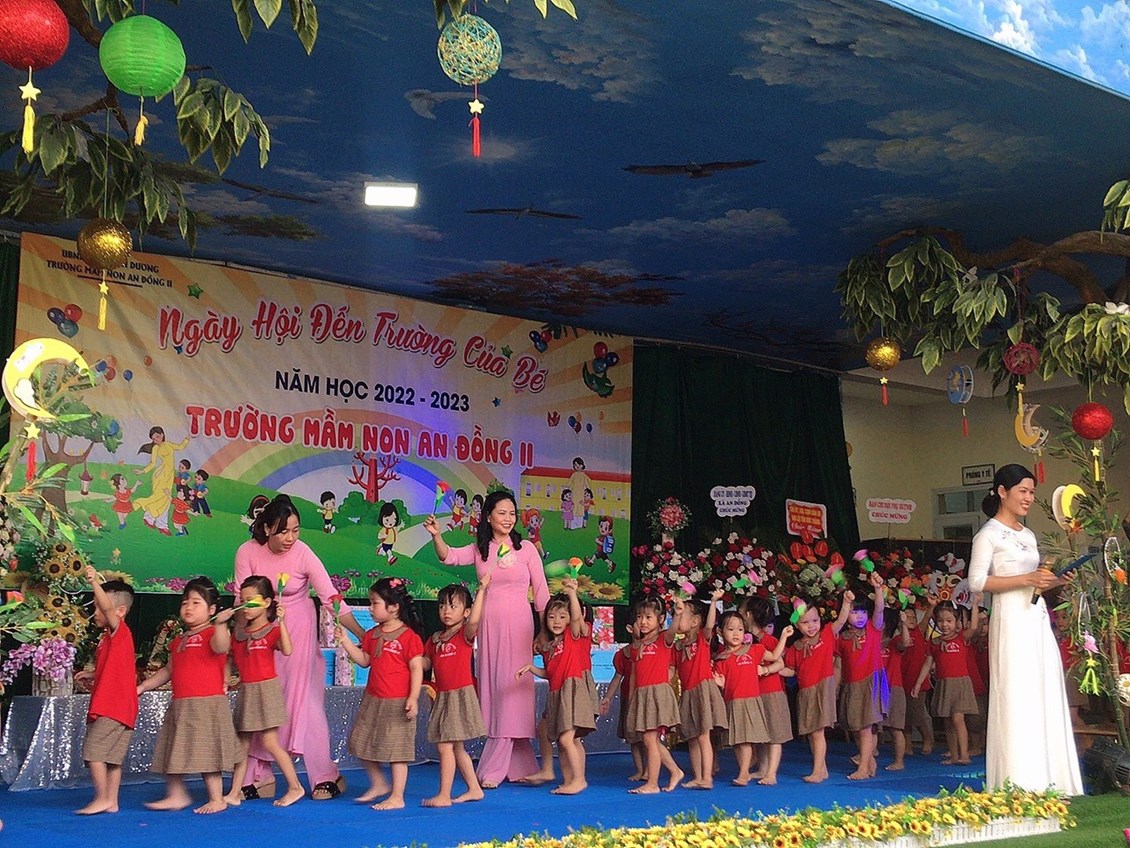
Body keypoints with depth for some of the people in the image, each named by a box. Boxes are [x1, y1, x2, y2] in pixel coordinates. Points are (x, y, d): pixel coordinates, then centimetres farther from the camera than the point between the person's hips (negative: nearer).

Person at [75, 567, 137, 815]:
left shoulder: (119, 630, -9)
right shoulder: (109, 637, 18)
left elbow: (108, 608, -29)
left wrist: (95, 583, -38)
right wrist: (92, 676, 13)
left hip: (114, 707, -10)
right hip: (110, 706, 10)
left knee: (93, 750, -10)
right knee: (111, 756, 11)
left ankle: (102, 799, -6)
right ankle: (111, 801, 15)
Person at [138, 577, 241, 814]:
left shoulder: (212, 633, -8)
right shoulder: (179, 641, 17)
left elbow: (221, 647, -32)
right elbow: (168, 671, 25)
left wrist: (220, 623, -47)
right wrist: (142, 687, 22)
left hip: (207, 705, -8)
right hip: (180, 705, 8)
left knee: (207, 754, -4)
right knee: (173, 753, 12)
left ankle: (217, 799, 6)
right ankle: (176, 795, 24)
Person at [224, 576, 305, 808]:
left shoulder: (272, 630, -9)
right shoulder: (239, 633, 11)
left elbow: (287, 650, -28)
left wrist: (281, 622, -33)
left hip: (266, 689, -7)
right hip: (245, 691, 7)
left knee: (270, 742, -7)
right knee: (241, 744, 8)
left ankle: (295, 787, 2)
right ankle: (235, 792, 13)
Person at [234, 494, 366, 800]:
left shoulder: (303, 554, -19)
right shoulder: (247, 553, -13)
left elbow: (332, 599, -21)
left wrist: (363, 635, -27)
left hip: (299, 633, -3)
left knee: (304, 701, -6)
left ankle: (327, 777, 3)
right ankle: (259, 778, 16)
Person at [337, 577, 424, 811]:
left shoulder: (409, 636, -13)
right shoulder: (372, 635, 10)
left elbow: (416, 669, -14)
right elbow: (363, 660, 11)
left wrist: (413, 698, -20)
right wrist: (345, 641, 2)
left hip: (397, 703, -8)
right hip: (372, 700, 8)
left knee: (396, 750, 0)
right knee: (361, 742, 11)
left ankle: (397, 797, 9)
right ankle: (379, 784, 29)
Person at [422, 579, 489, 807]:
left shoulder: (465, 634, -8)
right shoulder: (435, 639, 12)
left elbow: (474, 620, -29)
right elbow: (424, 664, 15)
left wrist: (481, 590, -29)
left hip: (461, 695, -8)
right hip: (442, 696, 8)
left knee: (445, 746, -10)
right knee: (456, 747, 14)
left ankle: (444, 795, -4)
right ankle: (474, 789, 26)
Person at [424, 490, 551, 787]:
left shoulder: (527, 549, 3)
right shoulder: (479, 550, 8)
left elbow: (541, 593, 5)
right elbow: (449, 557, -10)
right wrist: (436, 536, -29)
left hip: (518, 626, -2)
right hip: (488, 625, 3)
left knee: (511, 690, -6)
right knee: (491, 690, 4)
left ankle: (493, 770, -2)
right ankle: (519, 767, 14)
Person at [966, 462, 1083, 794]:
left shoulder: (1027, 535, 19)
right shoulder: (989, 534, -4)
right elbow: (977, 581, -13)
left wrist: (1053, 581, 5)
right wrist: (1027, 580, -17)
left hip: (1037, 619, 8)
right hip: (1011, 620, -8)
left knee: (1046, 697, 5)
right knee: (1017, 699, -7)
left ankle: (1046, 780, 11)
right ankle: (1019, 784, -3)